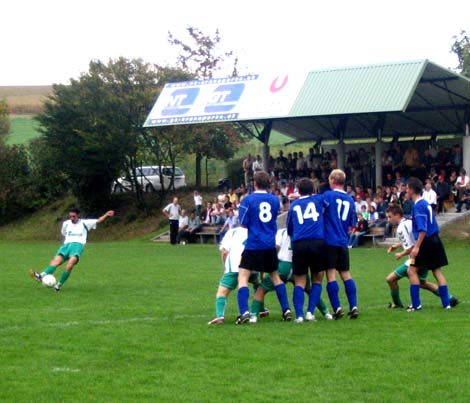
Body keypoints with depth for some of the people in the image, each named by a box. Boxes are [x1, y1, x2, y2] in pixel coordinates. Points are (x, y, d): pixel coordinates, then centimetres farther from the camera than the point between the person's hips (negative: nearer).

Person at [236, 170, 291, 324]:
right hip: (270, 245, 4)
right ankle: (286, 310, 15)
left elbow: (244, 223, -5)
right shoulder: (274, 200, 6)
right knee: (275, 277, 19)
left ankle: (244, 312, -19)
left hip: (253, 244, -4)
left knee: (243, 277, -3)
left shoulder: (248, 200, -7)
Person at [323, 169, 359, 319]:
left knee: (331, 274, -3)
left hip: (330, 241, -5)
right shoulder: (350, 200, 11)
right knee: (346, 274, 8)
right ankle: (353, 307, 1)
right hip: (343, 242, 5)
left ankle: (337, 308, -7)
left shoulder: (328, 195, -5)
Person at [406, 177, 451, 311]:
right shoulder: (425, 203, 13)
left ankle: (416, 304, -3)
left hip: (426, 242, -9)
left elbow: (422, 229, -22)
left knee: (412, 270, -2)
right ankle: (446, 303, 8)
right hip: (435, 240, 9)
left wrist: (417, 247, -22)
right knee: (437, 271, 10)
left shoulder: (418, 206, -15)